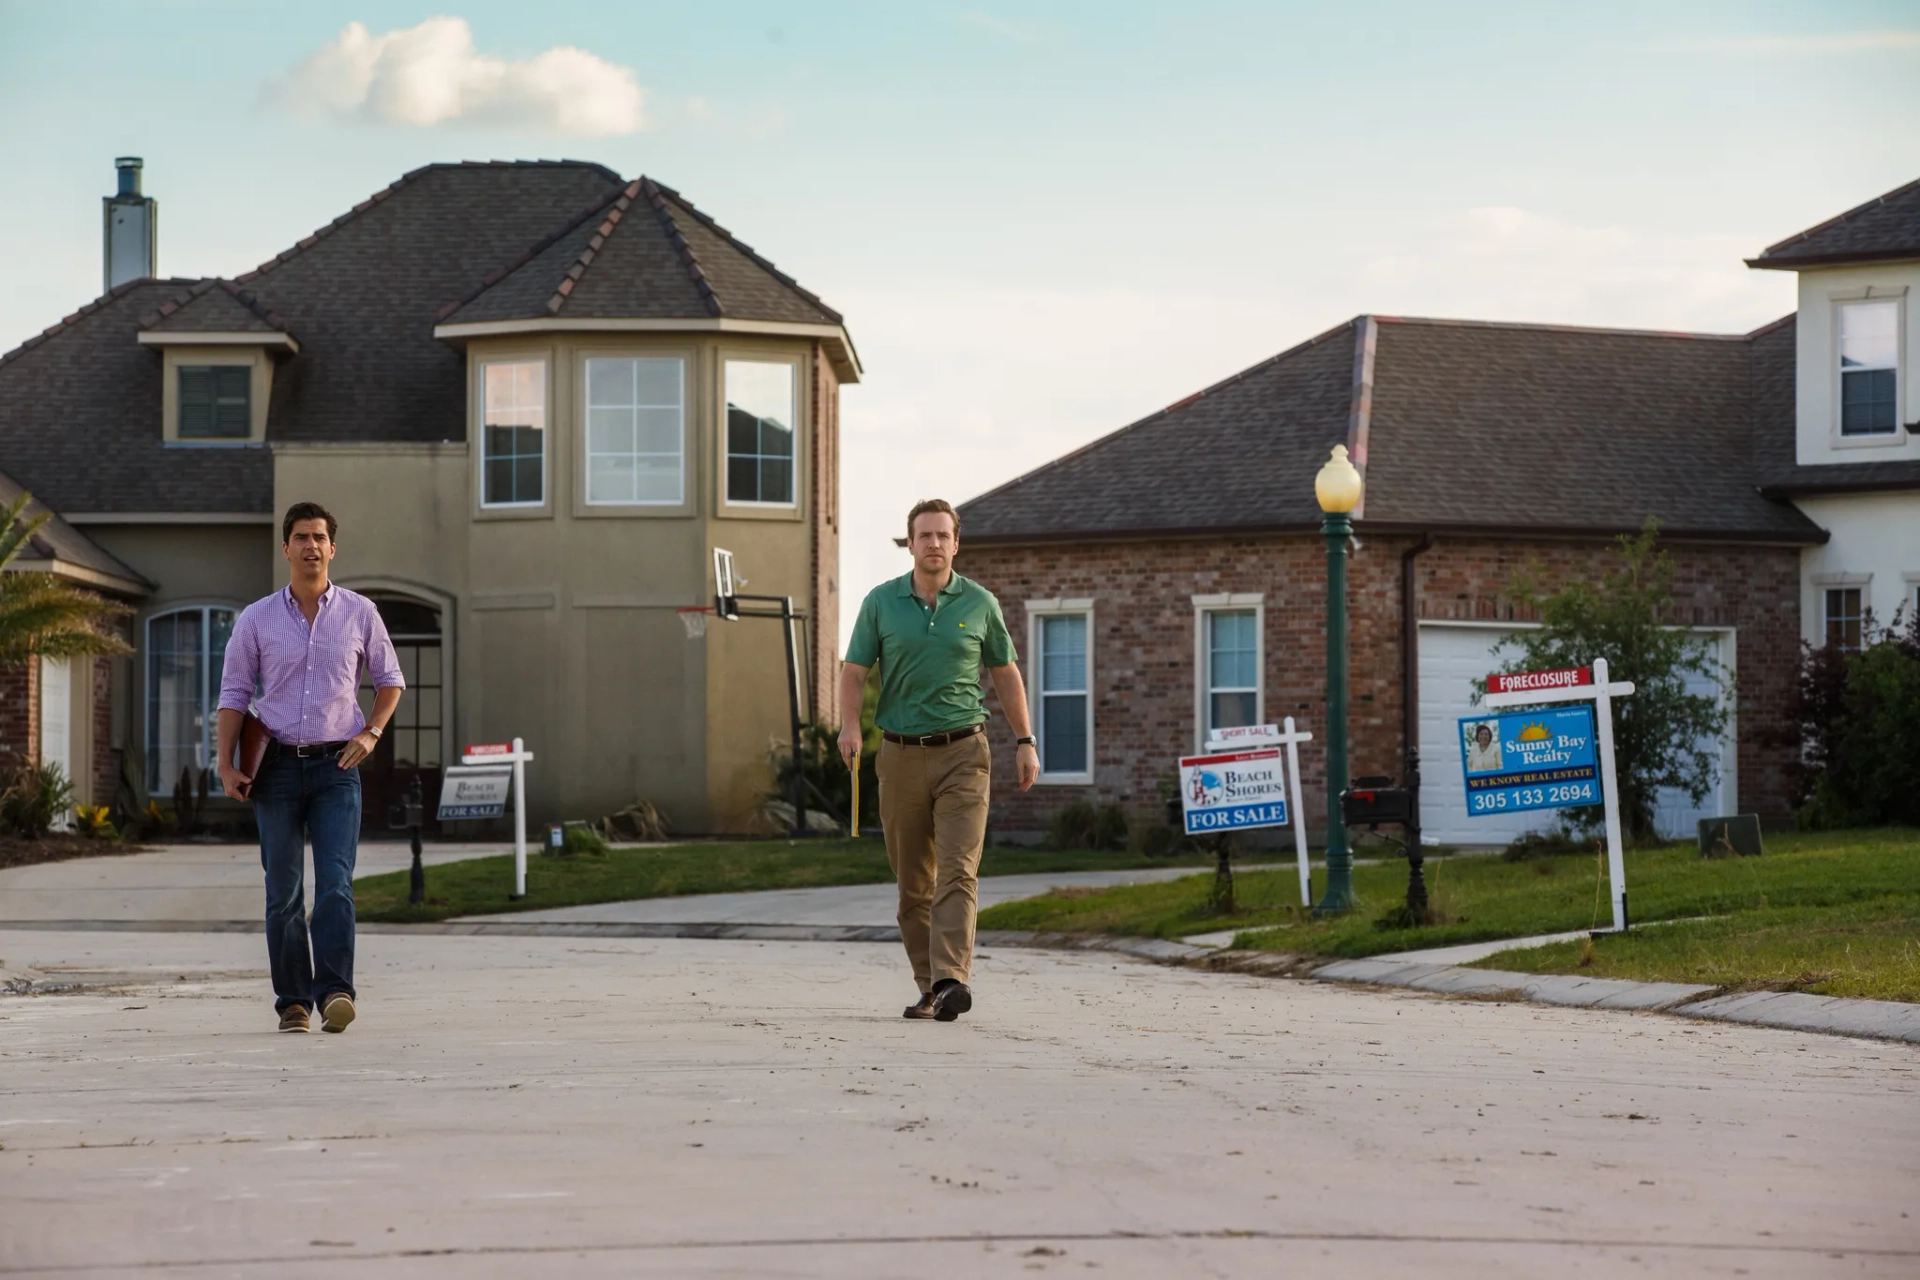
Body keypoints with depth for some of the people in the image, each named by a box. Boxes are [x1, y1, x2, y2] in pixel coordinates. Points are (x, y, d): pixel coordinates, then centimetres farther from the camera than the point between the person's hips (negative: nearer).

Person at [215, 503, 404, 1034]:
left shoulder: (359, 613, 6)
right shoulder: (257, 619, 5)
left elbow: (390, 680, 16)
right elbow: (233, 694, 7)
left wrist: (371, 732, 0)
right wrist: (226, 766, -1)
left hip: (336, 767, -1)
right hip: (277, 767, 1)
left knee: (335, 883, -14)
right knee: (283, 893, 3)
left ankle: (334, 991, -22)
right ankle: (293, 1000, 8)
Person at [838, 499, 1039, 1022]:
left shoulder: (979, 603, 4)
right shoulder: (881, 602, 3)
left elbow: (1006, 674, 13)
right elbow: (854, 671, 2)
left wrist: (1025, 742, 9)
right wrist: (849, 725, -16)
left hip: (962, 753, -1)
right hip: (901, 756, 2)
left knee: (957, 870, -15)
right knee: (913, 882, 6)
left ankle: (952, 979, -25)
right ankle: (927, 987, 15)